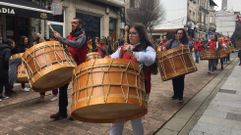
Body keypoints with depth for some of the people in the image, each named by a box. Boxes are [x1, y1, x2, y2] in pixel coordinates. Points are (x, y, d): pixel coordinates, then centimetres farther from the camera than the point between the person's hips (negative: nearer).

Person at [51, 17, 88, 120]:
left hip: (78, 66, -6)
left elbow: (76, 45, -31)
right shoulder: (69, 36, 12)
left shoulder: (82, 36, -9)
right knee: (62, 87, 5)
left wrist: (60, 38, -29)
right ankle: (62, 112, 16)